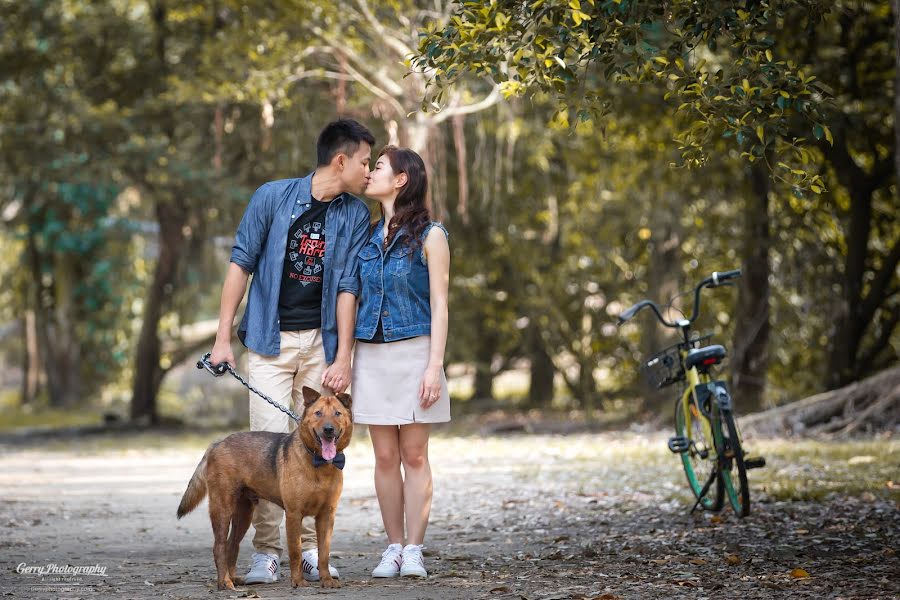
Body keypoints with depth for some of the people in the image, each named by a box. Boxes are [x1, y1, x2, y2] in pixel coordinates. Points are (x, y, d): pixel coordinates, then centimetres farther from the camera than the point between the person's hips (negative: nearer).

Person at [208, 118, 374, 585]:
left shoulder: (355, 216, 1)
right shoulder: (273, 197, -6)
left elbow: (347, 287, -1)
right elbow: (241, 263, -3)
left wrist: (343, 358, -7)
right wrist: (223, 338, -6)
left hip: (321, 342, 3)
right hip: (271, 339, -2)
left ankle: (311, 550, 10)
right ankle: (266, 552, -4)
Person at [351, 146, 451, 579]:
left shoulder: (429, 236, -2)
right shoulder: (368, 235, 11)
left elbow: (439, 305, -5)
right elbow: (355, 299, 13)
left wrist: (434, 366, -13)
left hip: (412, 352, -4)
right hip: (371, 353, 4)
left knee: (414, 455, -1)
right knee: (385, 457, 4)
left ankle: (414, 551, 2)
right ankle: (393, 547, 10)